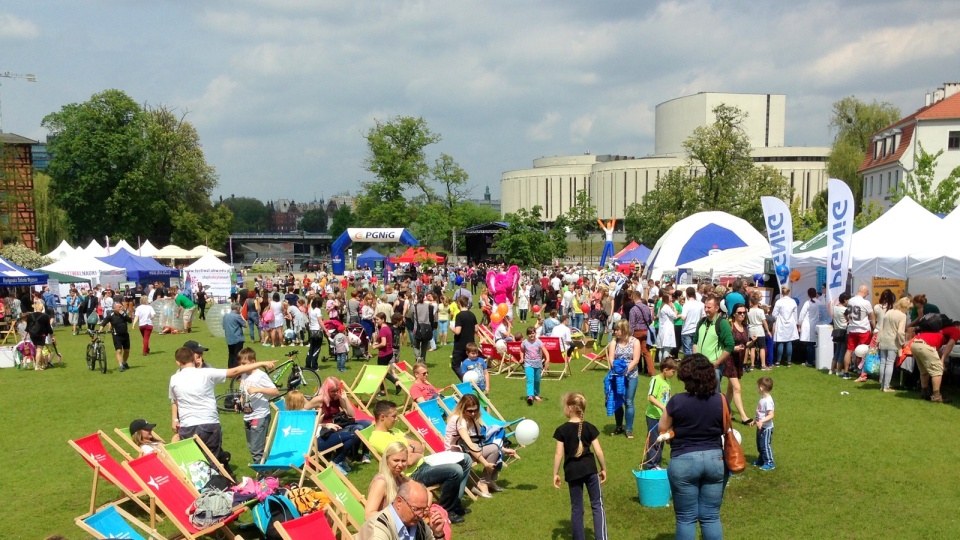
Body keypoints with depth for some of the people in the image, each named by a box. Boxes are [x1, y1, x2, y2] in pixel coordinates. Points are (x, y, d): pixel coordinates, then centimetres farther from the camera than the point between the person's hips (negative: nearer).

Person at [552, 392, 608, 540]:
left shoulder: (562, 430, -5)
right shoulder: (589, 427, -2)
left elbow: (559, 454, -6)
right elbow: (598, 451, -1)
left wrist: (555, 474, 2)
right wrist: (603, 468, 11)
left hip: (572, 471, 0)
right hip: (590, 469, 0)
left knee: (576, 508, 11)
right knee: (597, 505, 7)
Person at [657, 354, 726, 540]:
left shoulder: (677, 401, -13)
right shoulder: (720, 400, -6)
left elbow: (662, 429, -1)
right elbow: (725, 429, 8)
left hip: (684, 461, -3)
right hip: (714, 458, 3)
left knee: (686, 518, 7)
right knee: (711, 516, 11)